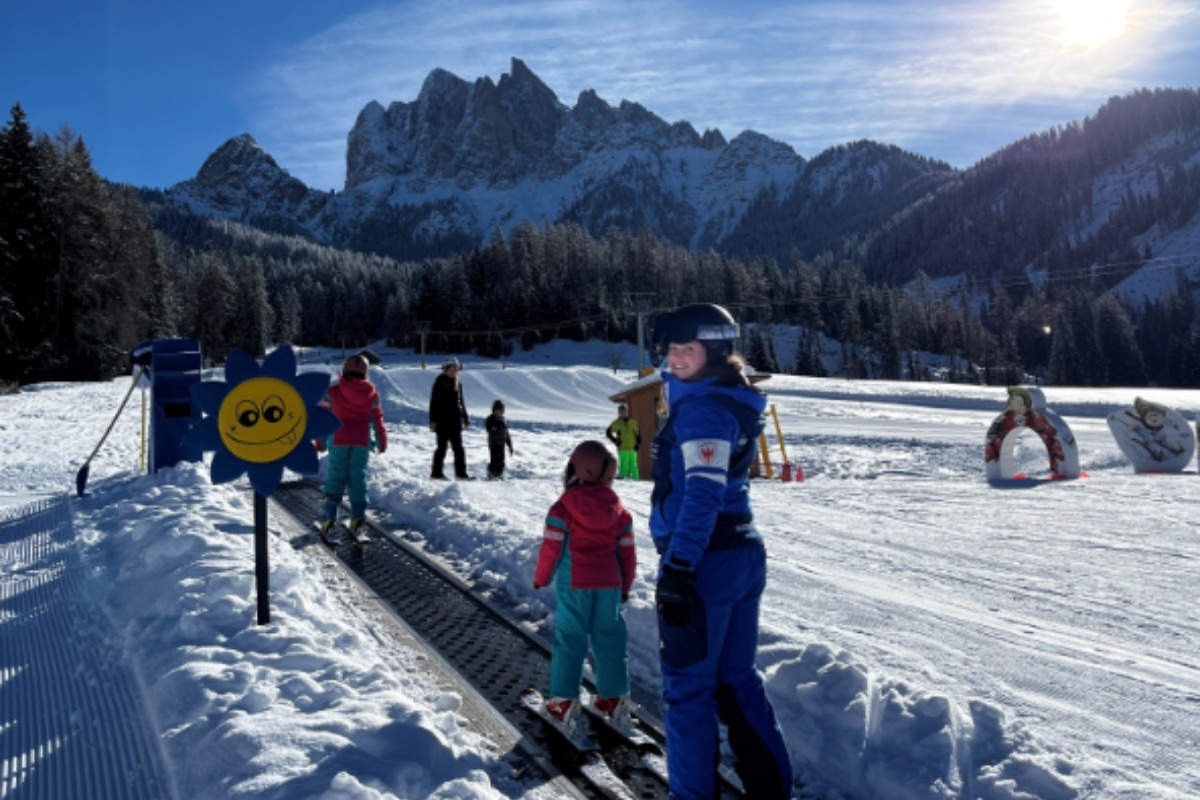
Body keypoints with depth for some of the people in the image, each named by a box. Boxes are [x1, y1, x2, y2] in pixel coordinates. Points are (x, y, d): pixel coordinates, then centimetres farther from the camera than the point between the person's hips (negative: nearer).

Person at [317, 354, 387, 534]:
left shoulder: (333, 392, -3)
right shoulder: (372, 393, 2)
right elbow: (377, 419, 7)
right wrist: (382, 442, 17)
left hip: (339, 440, -1)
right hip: (362, 441, 2)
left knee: (335, 475, 3)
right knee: (358, 476, 7)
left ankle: (330, 513, -5)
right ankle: (358, 513, 3)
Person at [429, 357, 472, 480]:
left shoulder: (457, 384, 12)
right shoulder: (440, 382, -5)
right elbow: (434, 401, -7)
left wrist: (465, 418, 17)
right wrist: (432, 420, -13)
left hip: (455, 421, 6)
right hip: (442, 420, -5)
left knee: (458, 448, 4)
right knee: (442, 447, 1)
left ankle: (461, 473, 7)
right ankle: (436, 473, 10)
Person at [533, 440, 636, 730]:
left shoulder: (562, 508, -10)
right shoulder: (619, 510, 3)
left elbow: (551, 548, -8)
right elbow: (627, 553, 7)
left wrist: (541, 578, 7)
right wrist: (625, 586, 18)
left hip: (573, 585, -3)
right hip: (609, 585, 3)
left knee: (569, 639, 4)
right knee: (610, 637, 11)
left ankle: (564, 699, 7)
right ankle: (615, 697, 18)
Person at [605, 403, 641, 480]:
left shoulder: (633, 422, 11)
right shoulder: (616, 423, 3)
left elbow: (638, 433, 19)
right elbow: (608, 433, 9)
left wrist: (638, 443, 8)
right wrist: (615, 441, 0)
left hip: (632, 448, 3)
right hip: (623, 448, -3)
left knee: (633, 465, 2)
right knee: (624, 465, -8)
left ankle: (635, 479, 5)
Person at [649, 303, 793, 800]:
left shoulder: (701, 408, -15)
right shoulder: (734, 402, 13)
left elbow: (703, 493, -25)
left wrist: (678, 567, -28)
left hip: (705, 560, -10)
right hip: (744, 554, 10)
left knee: (687, 685, 3)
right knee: (736, 679, 18)